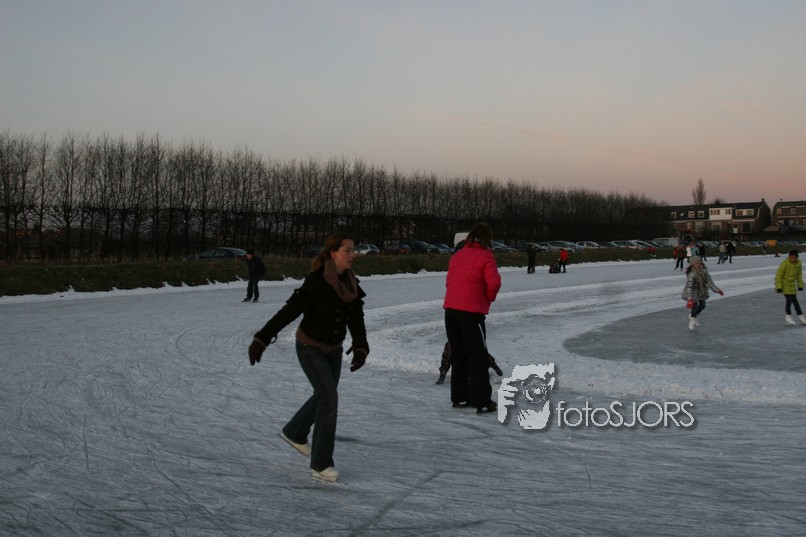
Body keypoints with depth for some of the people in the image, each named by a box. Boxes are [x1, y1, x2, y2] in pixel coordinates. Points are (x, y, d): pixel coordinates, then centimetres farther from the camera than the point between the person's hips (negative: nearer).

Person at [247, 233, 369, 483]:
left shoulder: (351, 283, -4)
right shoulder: (317, 281, -26)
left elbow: (356, 319, -2)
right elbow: (289, 311, -26)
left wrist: (360, 348, -16)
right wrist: (261, 340, -28)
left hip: (334, 349, 8)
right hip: (311, 348, -7)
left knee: (324, 395, 21)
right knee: (329, 398, -11)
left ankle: (294, 433, 47)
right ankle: (320, 464, 0)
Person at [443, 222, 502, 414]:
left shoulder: (457, 256, 15)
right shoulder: (485, 257, -5)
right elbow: (494, 282, -15)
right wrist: (489, 298, 4)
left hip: (450, 309, 6)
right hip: (471, 311, -6)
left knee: (459, 354, 16)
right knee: (478, 356, 0)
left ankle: (459, 397, 21)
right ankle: (482, 402, 0)